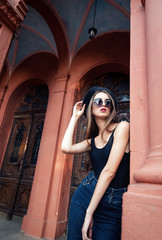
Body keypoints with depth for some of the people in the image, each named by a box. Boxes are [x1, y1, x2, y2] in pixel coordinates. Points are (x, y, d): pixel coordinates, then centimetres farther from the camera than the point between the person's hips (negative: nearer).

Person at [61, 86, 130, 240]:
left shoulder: (122, 127, -10)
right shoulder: (93, 141, 7)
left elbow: (110, 171, -16)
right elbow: (66, 148, -9)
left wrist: (89, 212, -13)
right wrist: (75, 116, 3)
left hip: (113, 206, -4)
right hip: (85, 195, 5)